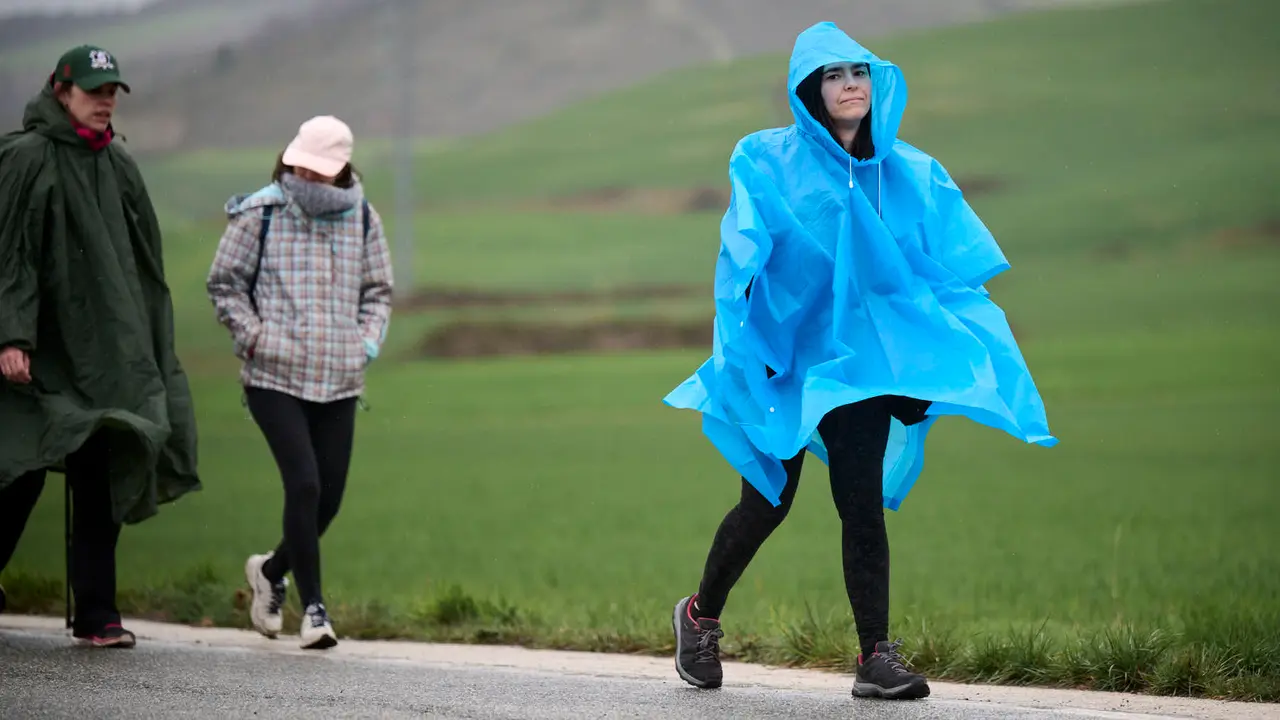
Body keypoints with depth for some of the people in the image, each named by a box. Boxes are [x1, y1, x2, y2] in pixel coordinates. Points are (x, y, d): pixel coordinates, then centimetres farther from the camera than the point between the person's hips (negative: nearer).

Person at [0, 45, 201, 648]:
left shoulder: (118, 166, 14)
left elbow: (145, 264, 20)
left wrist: (152, 347, 19)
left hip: (106, 348, 6)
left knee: (99, 480, 2)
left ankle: (96, 614, 3)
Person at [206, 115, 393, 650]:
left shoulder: (362, 220, 6)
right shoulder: (260, 214, -4)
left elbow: (377, 291, 18)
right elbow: (224, 284, 4)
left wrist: (368, 342, 4)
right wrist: (255, 338, -5)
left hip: (339, 382, 4)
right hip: (274, 378, -4)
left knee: (329, 496, 6)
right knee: (304, 484, -16)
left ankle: (272, 570, 33)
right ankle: (313, 606, -6)